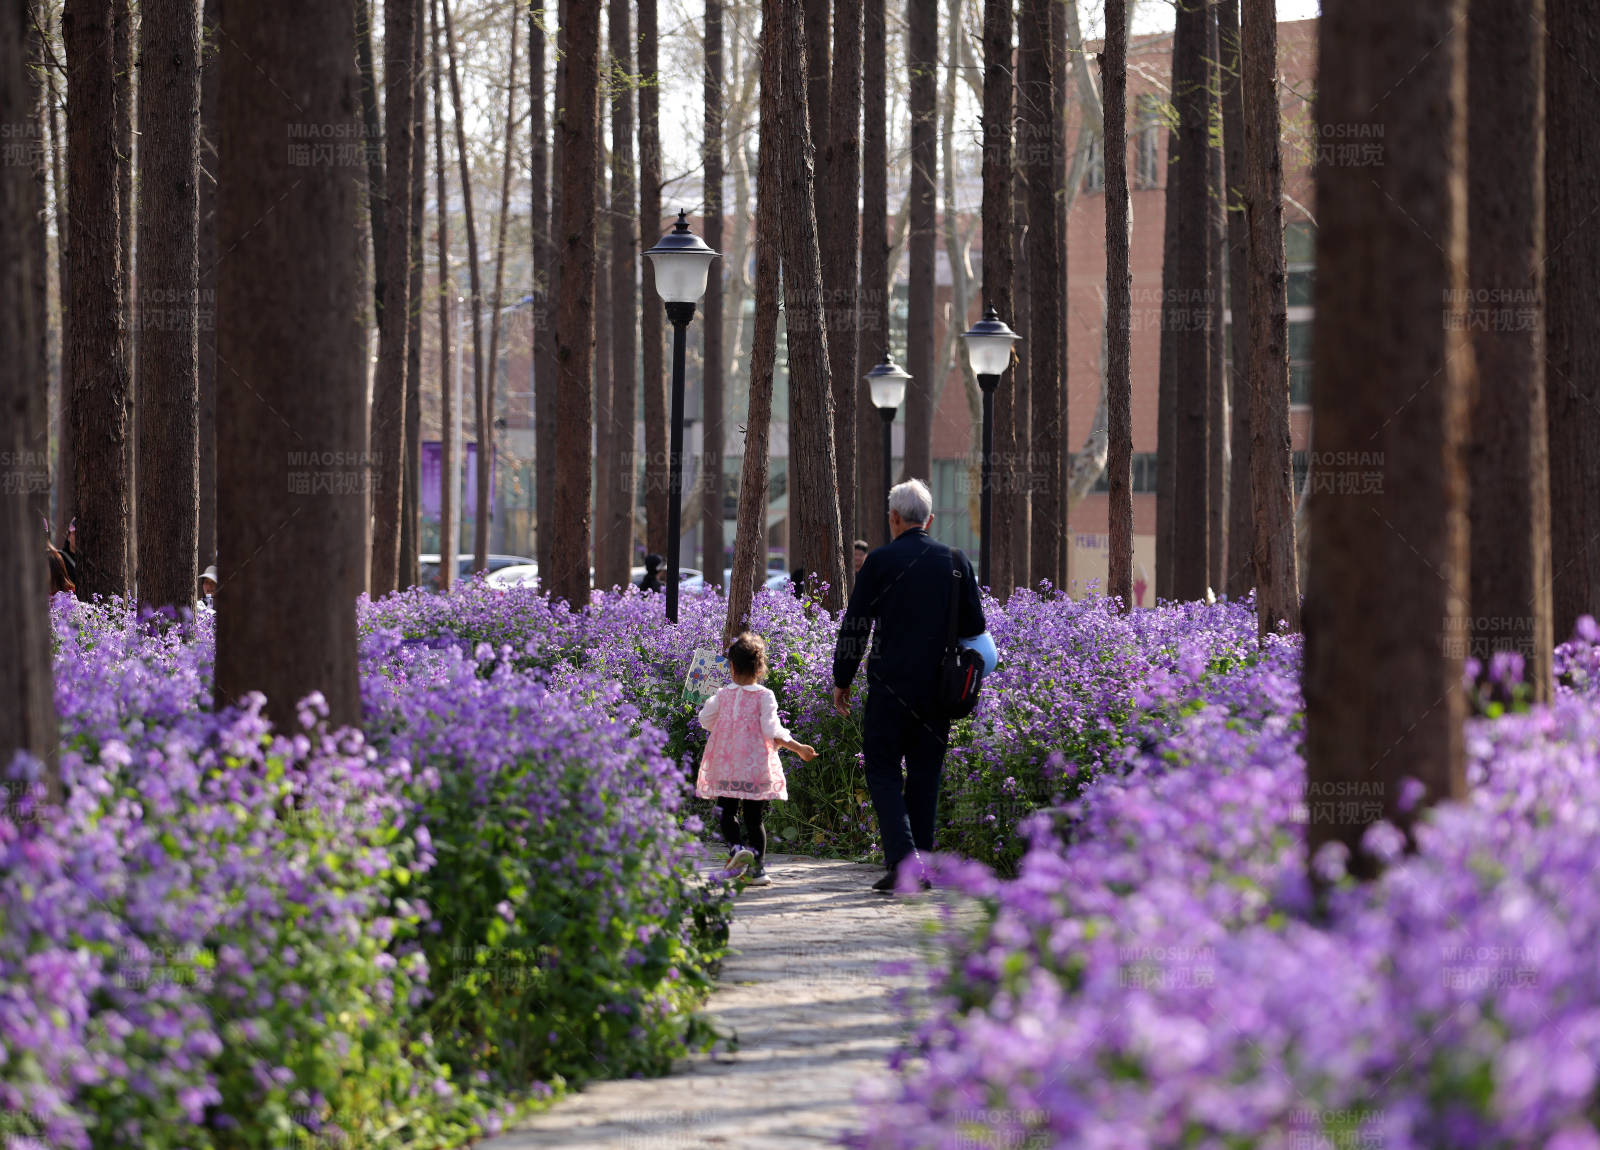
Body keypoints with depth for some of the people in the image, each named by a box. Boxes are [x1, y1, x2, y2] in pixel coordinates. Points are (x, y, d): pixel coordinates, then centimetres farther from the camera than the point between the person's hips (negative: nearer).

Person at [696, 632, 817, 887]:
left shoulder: (722, 696, 1)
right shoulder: (765, 696, -6)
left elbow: (706, 720, 15)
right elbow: (772, 731, -12)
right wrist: (798, 748, -6)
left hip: (726, 767, 1)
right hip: (757, 768, -1)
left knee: (729, 812, 13)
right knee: (754, 818, 6)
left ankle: (736, 848, -15)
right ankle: (757, 868, 3)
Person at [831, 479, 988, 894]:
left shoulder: (880, 561, -6)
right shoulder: (956, 562, 5)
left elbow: (855, 625, -3)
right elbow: (975, 628, 9)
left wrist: (841, 680, 5)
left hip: (891, 684, -4)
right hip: (939, 688, 4)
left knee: (882, 769, 2)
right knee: (925, 773, 11)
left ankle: (903, 859, -16)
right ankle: (920, 866, 11)